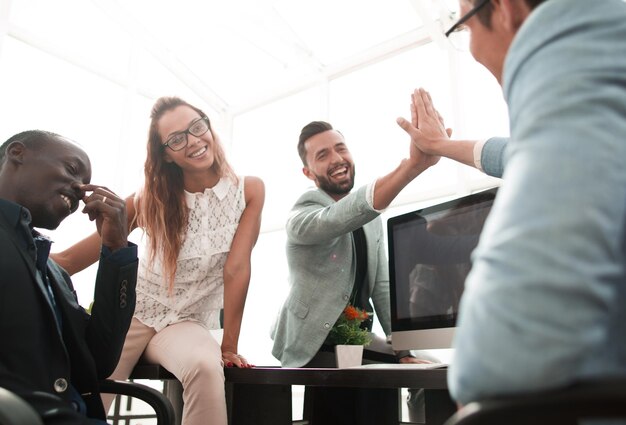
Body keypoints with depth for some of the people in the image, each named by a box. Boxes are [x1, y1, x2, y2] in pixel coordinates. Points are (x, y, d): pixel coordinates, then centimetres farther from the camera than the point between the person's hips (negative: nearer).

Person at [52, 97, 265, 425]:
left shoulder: (249, 190, -8)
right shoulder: (153, 198, -6)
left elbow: (237, 268, -13)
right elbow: (74, 257, -6)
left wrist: (229, 346, -15)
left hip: (188, 323, -1)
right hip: (131, 309, 1)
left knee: (206, 368, -34)